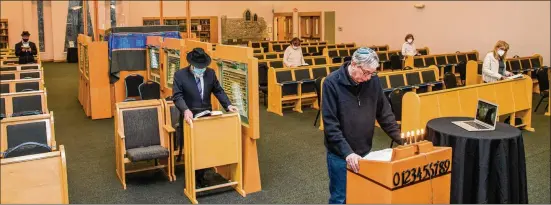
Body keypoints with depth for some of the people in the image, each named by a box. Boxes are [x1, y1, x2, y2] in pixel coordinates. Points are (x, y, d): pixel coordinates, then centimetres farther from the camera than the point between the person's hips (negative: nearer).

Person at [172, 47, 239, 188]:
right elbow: (177, 96, -17)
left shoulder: (210, 73, 1)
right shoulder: (180, 75, -10)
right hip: (190, 117, -3)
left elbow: (218, 91, 7)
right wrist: (186, 110, -34)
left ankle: (201, 177, 27)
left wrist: (228, 105, -7)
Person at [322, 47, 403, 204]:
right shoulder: (332, 83, -17)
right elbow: (330, 125, -20)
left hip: (365, 151, 4)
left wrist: (401, 139, -2)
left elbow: (384, 113, 5)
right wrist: (347, 152, -27)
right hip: (340, 154, -4)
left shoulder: (373, 80, -5)